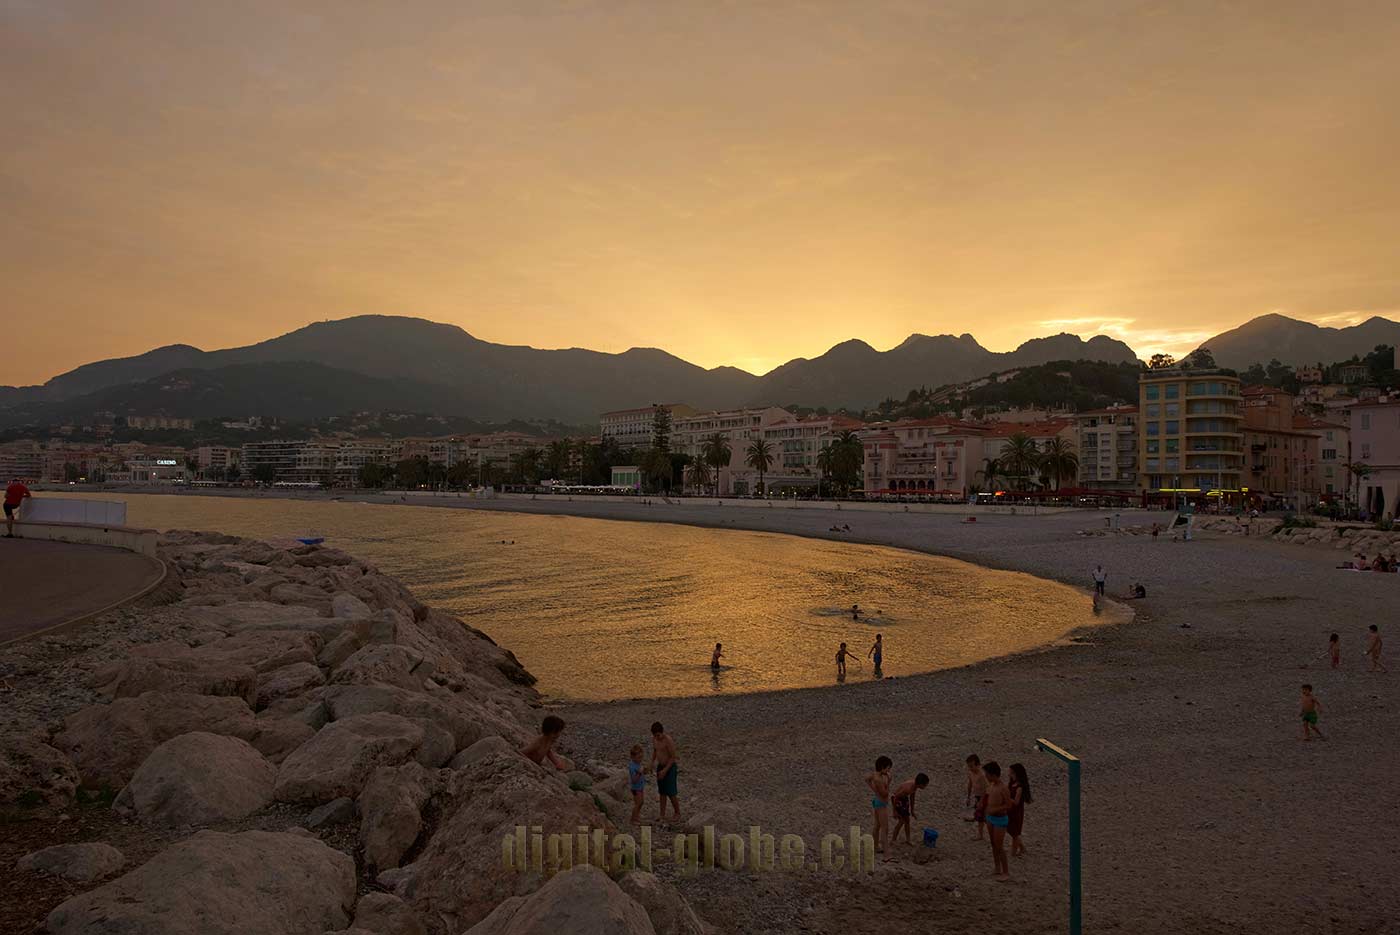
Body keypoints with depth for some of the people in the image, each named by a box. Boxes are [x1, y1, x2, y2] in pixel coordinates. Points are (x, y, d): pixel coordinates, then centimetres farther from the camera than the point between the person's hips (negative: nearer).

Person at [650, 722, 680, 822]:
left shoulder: (669, 741, -27)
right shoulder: (654, 738, -5)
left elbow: (673, 757, -21)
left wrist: (665, 771, -23)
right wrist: (652, 765, 3)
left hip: (670, 768, -7)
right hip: (660, 767, 7)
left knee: (670, 793, -1)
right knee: (662, 792, 11)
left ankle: (677, 813, 21)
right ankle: (662, 815, 19)